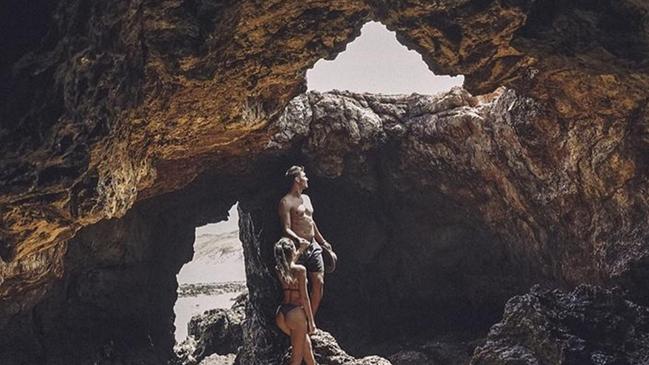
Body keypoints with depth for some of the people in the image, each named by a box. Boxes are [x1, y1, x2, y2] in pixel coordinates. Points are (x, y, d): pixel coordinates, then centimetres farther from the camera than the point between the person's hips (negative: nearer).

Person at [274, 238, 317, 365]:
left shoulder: (278, 270, 6)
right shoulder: (300, 270, -11)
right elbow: (304, 297, -11)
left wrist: (300, 251, 43)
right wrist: (311, 321, -6)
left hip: (281, 314, 6)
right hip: (296, 313, -6)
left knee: (306, 344, 24)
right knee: (297, 355, 5)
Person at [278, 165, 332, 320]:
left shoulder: (306, 198, 17)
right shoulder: (286, 202, -9)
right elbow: (286, 229, -17)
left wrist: (323, 241, 30)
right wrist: (299, 240, -34)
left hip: (313, 246, 8)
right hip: (298, 248, -8)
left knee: (319, 283, 3)